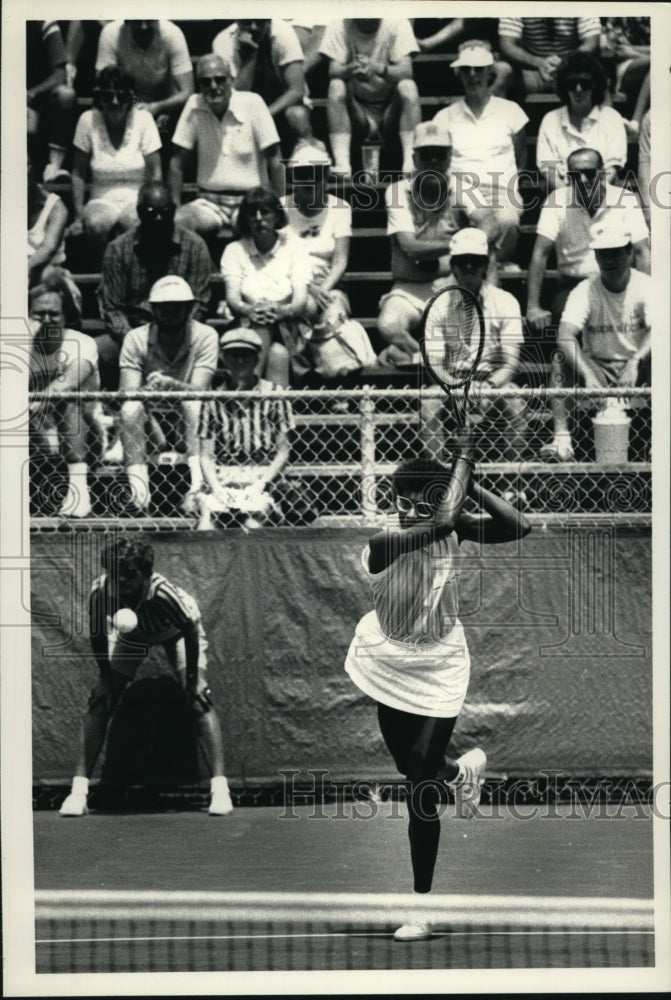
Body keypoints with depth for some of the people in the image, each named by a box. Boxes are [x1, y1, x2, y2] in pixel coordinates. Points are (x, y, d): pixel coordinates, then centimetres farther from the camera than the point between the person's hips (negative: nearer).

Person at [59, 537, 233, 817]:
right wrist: (107, 676, -17)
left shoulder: (162, 591, -43)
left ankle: (220, 787, -17)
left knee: (199, 697, -19)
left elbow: (190, 631, -28)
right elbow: (97, 637, -17)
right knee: (101, 698, -11)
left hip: (177, 631, -3)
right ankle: (79, 790, -6)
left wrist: (192, 677, -25)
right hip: (131, 634, 3)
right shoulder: (100, 592, -36)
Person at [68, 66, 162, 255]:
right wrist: (79, 216, -4)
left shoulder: (143, 119, -3)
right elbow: (78, 173, 3)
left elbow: (155, 172, -2)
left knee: (140, 225, -36)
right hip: (102, 200, 1)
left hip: (137, 200, -1)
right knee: (95, 226, -35)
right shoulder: (88, 120, -2)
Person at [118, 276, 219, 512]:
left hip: (186, 422, -1)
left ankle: (198, 483, -42)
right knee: (130, 408, -30)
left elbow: (198, 390, -21)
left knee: (192, 404, -33)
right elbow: (127, 393, -15)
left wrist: (171, 384, -43)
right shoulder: (136, 338, -5)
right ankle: (138, 490, -38)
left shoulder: (205, 336, -9)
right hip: (152, 417, 1)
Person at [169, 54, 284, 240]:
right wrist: (175, 206, -6)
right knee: (175, 223, -28)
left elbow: (274, 162, -5)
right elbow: (177, 162, 5)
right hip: (209, 202, 2)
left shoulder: (252, 103, -5)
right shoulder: (194, 106, 1)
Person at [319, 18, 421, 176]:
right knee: (336, 86, -26)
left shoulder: (397, 23, -7)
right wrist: (350, 70, -39)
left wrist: (379, 68, -39)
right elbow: (333, 71, -15)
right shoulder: (338, 26, -5)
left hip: (391, 109, 0)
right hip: (357, 111, 0)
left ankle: (410, 161, -35)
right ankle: (341, 163, -35)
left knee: (408, 87, -28)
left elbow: (406, 71, -18)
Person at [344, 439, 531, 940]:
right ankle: (463, 770, 55)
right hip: (387, 660, 0)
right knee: (411, 766, 18)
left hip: (439, 669, 0)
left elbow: (518, 527, -24)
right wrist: (466, 452, -34)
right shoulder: (383, 544, -26)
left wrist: (469, 483, -29)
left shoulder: (453, 528, -15)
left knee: (422, 789, -5)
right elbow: (443, 522, -41)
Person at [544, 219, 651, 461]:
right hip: (597, 369, 1)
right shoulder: (585, 291, -6)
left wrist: (635, 361, -43)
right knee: (561, 359, -28)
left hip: (635, 371, -1)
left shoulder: (645, 286, -7)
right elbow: (565, 337, -23)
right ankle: (561, 440, -35)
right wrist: (588, 375, -40)